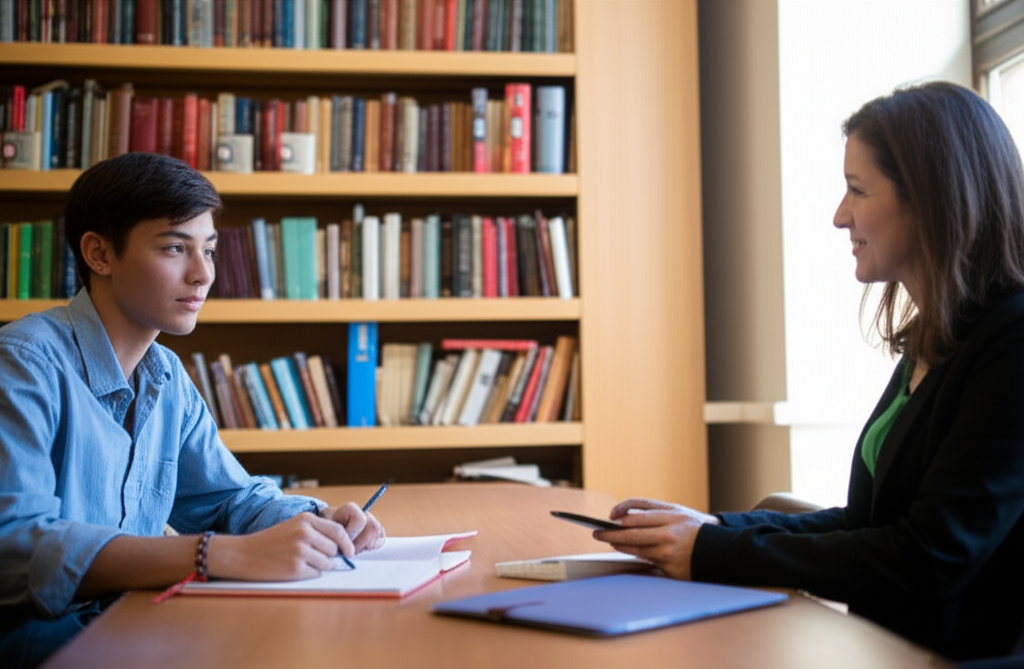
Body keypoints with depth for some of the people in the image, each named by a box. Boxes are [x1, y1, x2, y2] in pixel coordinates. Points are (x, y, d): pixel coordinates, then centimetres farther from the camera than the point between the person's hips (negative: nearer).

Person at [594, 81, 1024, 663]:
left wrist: (714, 553, -15)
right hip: (889, 648, 7)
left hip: (968, 653, -7)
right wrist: (717, 526, 2)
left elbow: (929, 559, -19)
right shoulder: (930, 344, 12)